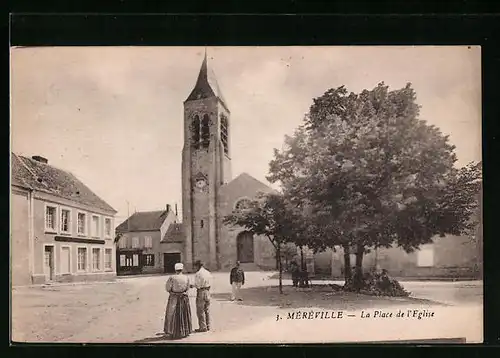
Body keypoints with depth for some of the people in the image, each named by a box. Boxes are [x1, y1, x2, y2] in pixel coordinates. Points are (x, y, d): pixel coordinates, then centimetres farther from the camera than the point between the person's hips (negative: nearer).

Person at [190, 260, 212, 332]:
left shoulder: (198, 274, -15)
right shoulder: (208, 272, 8)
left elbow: (197, 285, -17)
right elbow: (209, 283, 9)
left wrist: (192, 285, 3)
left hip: (201, 291, -8)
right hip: (207, 291, 8)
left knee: (200, 311, 2)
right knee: (207, 310, 16)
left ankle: (203, 327, 4)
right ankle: (208, 326, 23)